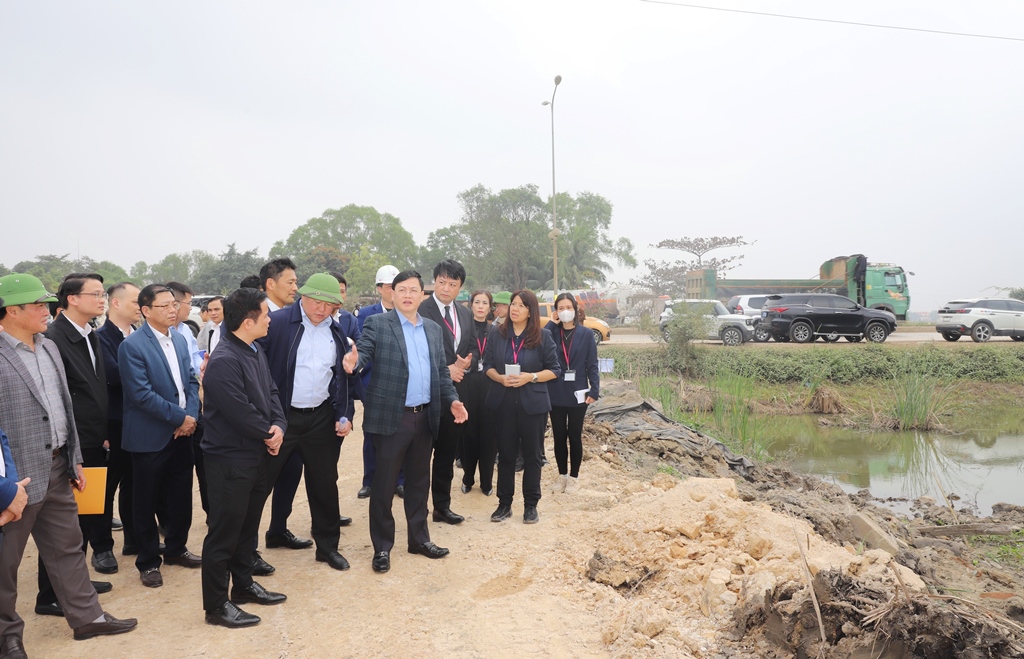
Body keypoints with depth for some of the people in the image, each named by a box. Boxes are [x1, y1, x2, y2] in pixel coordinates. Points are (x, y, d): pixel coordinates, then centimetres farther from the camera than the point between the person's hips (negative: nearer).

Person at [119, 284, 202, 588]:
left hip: (182, 432, 6)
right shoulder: (132, 345, -13)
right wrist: (179, 417, -16)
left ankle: (176, 549, 32)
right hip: (150, 436, -6)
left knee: (181, 495, 14)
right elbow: (141, 393, -20)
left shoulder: (179, 339, 8)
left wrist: (192, 415, -7)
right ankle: (148, 561, 22)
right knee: (147, 502, 8)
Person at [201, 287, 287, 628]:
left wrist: (278, 427, -8)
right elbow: (240, 412, -25)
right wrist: (268, 433, -9)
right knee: (223, 532, 2)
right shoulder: (223, 361, -23)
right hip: (230, 460, -9)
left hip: (257, 455, 9)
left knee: (247, 526, 20)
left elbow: (272, 393, 10)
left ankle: (243, 584, 36)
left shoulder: (256, 353, 8)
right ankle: (216, 605, 13)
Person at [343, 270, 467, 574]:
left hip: (425, 417, 5)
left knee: (419, 481, 16)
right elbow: (363, 352, -16)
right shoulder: (377, 324, -4)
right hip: (391, 417, -5)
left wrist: (452, 399, -1)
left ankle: (419, 538, 30)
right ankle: (382, 547, 18)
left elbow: (441, 371, 13)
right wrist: (353, 361, -40)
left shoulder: (433, 329, 12)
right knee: (384, 484, 4)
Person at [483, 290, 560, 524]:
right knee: (506, 454, 7)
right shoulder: (497, 335, 4)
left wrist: (531, 377, -17)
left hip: (533, 403, -2)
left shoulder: (543, 336, -3)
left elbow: (555, 370, -2)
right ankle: (504, 504, 18)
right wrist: (500, 378, -14)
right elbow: (487, 365, 7)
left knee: (532, 454, 6)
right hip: (503, 402, 2)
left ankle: (531, 505, 17)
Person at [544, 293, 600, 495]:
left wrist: (594, 390, -10)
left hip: (577, 393, -2)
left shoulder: (586, 334, -1)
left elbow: (592, 365, -1)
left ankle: (574, 477, 19)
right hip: (556, 394, 2)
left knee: (575, 436, 7)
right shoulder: (552, 332, 2)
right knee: (559, 436, 10)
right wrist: (552, 323, -12)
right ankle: (562, 475, 24)